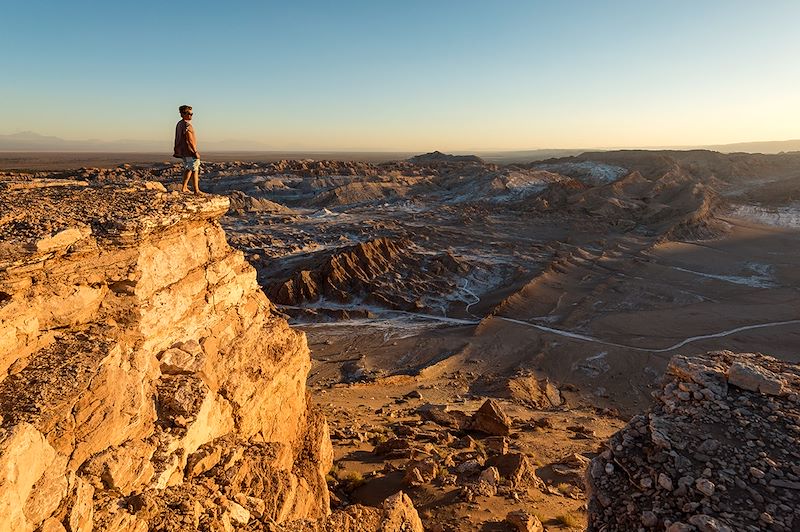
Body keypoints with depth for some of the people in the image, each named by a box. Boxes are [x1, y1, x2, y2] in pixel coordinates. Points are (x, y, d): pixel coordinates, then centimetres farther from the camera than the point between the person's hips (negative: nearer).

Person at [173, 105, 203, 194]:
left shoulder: (179, 124, 13)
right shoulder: (187, 125, -17)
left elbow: (177, 139, 18)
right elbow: (190, 140, -21)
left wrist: (177, 150, 22)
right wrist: (195, 152, -19)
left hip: (183, 151, 10)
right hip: (190, 151, -10)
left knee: (188, 169, 20)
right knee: (195, 170, -5)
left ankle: (184, 188, 22)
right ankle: (196, 190, -3)